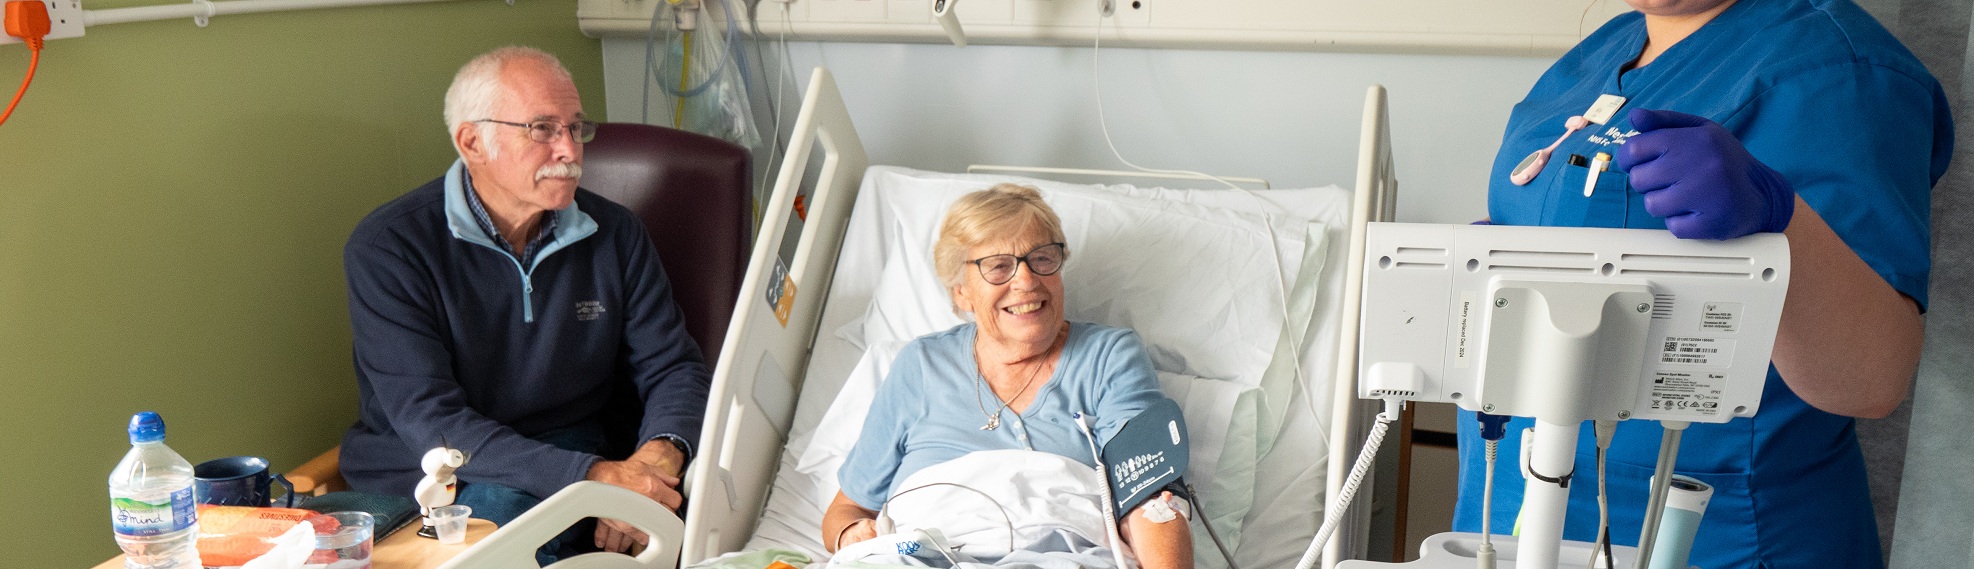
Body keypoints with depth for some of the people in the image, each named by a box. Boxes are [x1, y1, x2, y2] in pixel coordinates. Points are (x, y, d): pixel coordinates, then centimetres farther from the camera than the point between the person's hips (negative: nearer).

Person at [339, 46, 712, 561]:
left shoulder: (615, 235, 5)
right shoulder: (387, 248, -9)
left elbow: (673, 367, 5)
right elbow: (431, 421, -18)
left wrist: (661, 455, -21)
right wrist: (590, 477, -31)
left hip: (588, 462, 4)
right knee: (502, 507, -37)